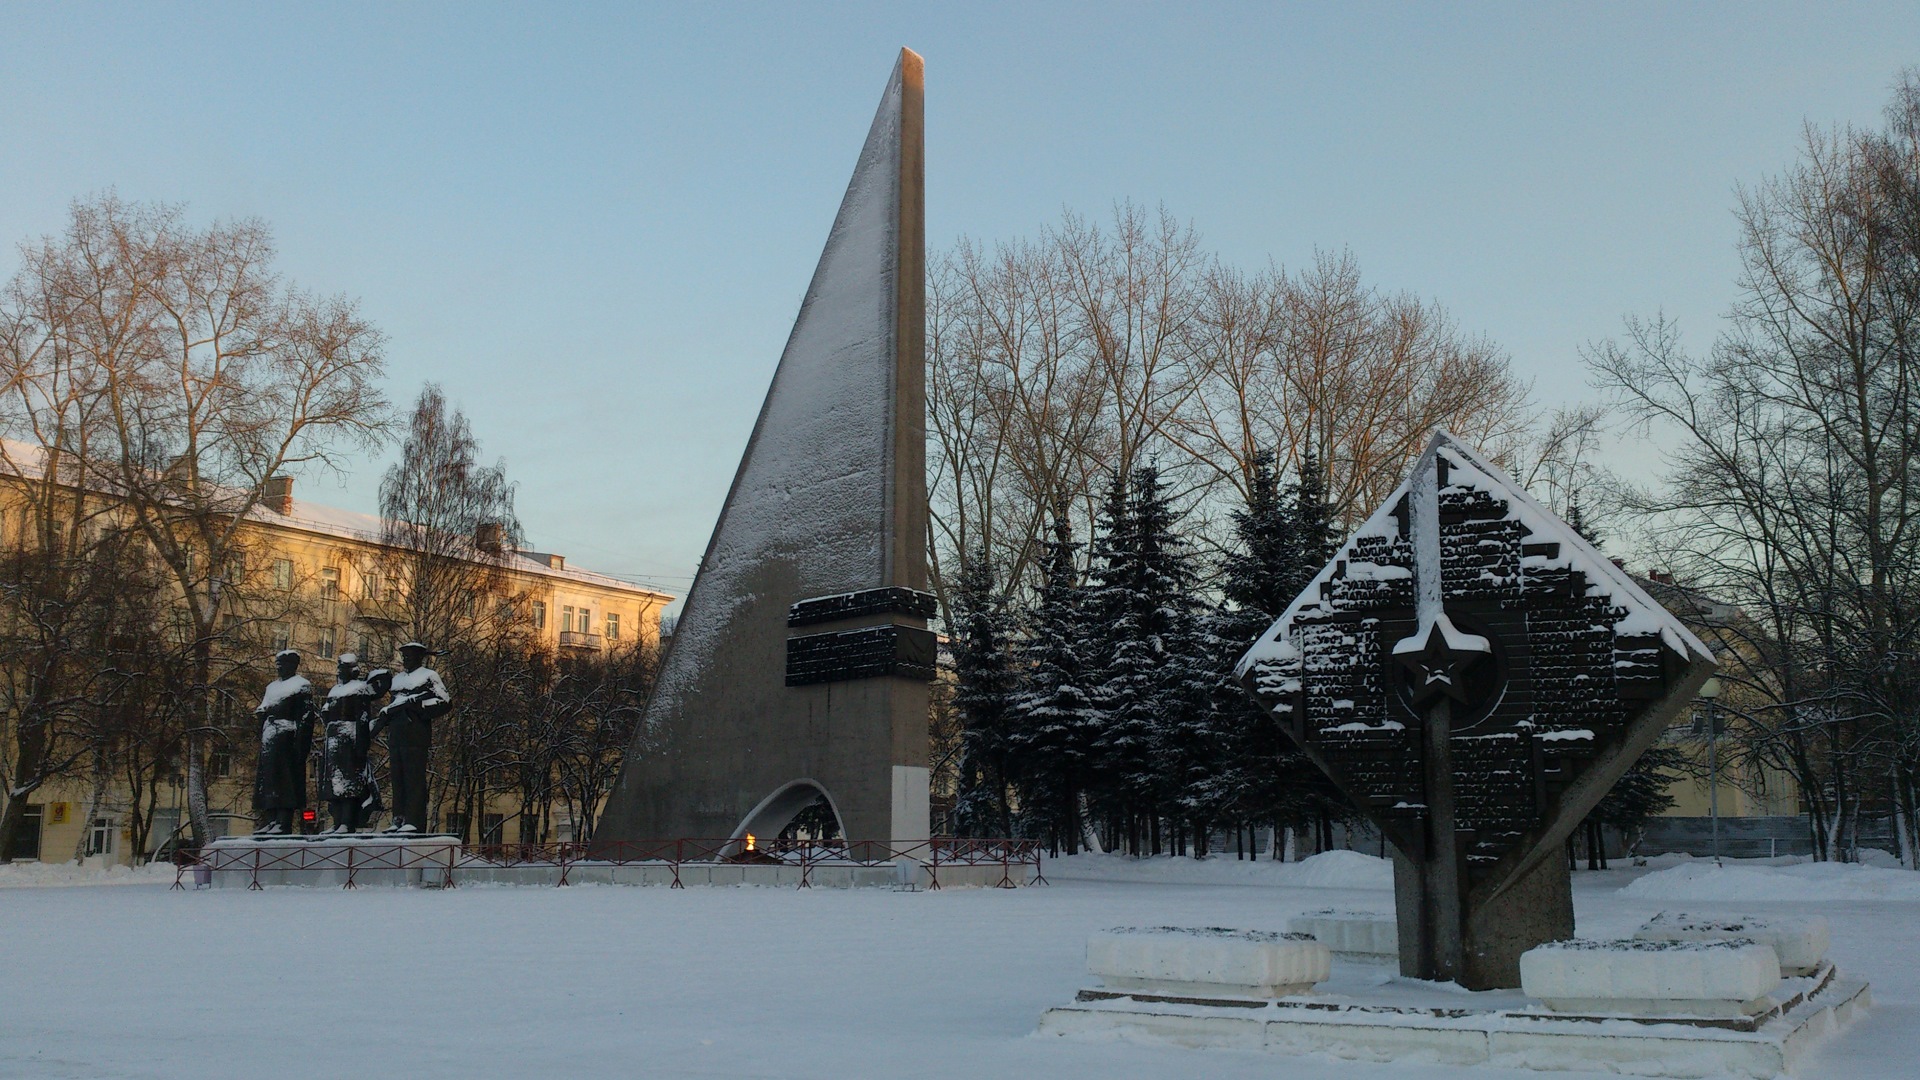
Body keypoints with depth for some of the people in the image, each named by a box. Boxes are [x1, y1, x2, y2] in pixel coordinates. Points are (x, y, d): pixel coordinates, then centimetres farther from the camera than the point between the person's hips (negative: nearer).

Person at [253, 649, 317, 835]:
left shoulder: (302, 686, 0)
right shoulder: (272, 687, 24)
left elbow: (306, 716, -10)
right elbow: (262, 712, 28)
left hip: (287, 741, -8)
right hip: (269, 741, 8)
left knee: (287, 779, -12)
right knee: (267, 778, 3)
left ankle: (283, 822, -16)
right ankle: (268, 820, 2)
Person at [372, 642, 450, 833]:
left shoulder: (429, 676, 3)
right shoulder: (398, 679, 25)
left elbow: (445, 703, -6)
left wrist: (419, 705, -14)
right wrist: (383, 716, 14)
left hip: (416, 735, -7)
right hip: (396, 735, 7)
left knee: (414, 777, -11)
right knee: (397, 777, 4)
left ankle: (414, 821, -14)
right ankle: (399, 819, 5)